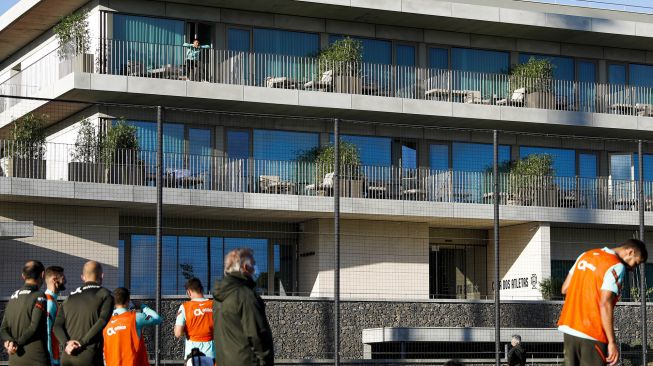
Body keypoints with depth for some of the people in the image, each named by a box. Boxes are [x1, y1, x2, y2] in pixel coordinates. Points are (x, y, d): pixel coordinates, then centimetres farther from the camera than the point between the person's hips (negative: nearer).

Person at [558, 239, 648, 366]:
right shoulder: (617, 266, -10)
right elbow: (605, 304, -18)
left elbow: (565, 289, 16)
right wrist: (612, 342, -17)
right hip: (592, 335, -8)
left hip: (569, 328, 8)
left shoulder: (586, 255, 14)